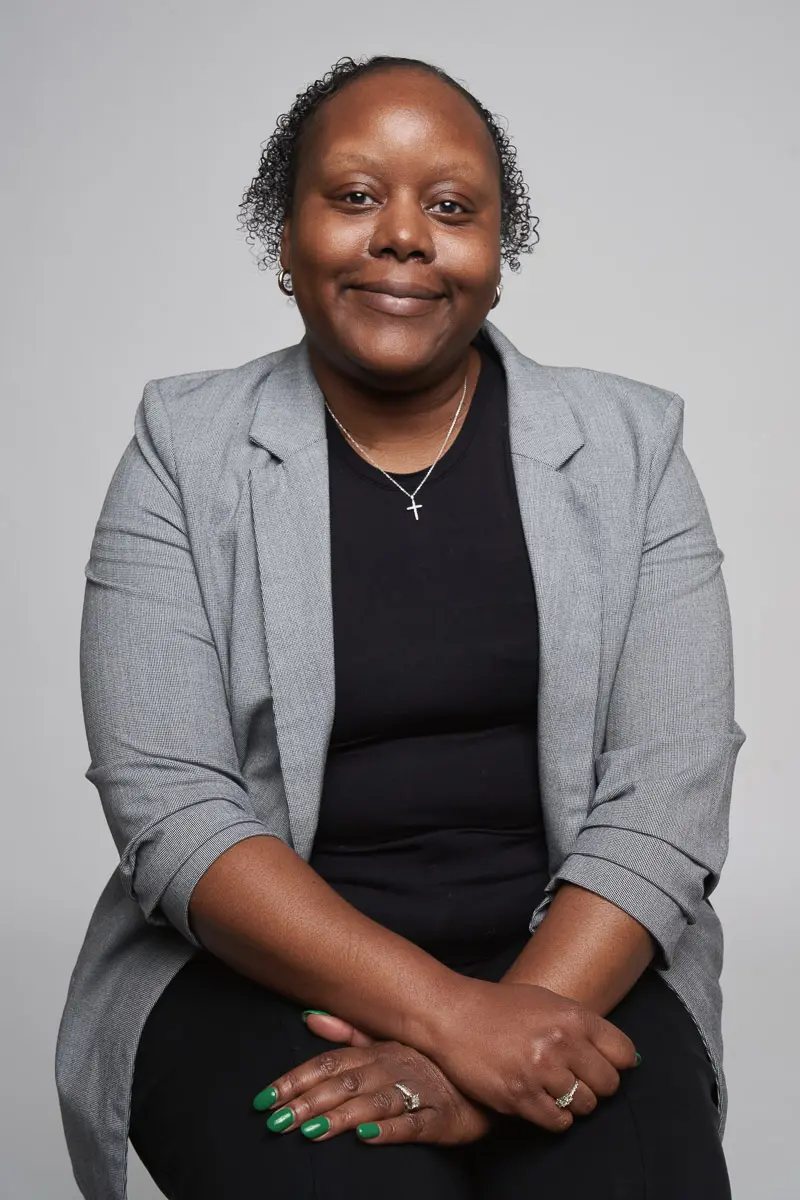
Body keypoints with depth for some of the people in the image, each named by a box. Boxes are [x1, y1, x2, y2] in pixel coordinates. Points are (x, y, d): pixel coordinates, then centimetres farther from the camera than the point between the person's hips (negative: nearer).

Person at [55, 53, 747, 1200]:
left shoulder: (628, 447, 3)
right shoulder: (185, 450, 0)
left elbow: (669, 793, -5)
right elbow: (167, 805, -9)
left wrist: (491, 1047, -19)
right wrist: (443, 1011, -20)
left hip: (569, 960, 1)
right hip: (267, 966, -1)